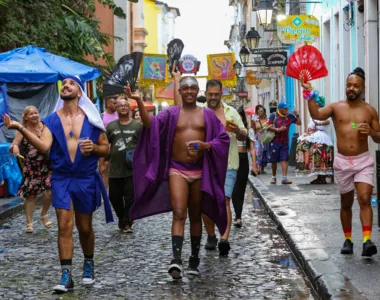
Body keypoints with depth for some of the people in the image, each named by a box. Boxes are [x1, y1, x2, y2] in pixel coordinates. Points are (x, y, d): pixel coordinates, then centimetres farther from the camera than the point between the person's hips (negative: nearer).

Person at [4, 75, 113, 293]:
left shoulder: (91, 119, 2)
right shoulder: (52, 120, 1)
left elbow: (106, 148, 8)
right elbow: (44, 146, -15)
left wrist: (94, 148, -14)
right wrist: (21, 129, -25)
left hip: (86, 178, 0)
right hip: (61, 178, 0)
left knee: (84, 227, 11)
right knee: (64, 226, -8)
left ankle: (89, 264, 34)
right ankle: (66, 276, -7)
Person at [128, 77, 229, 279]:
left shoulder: (207, 115, 7)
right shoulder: (171, 113, 4)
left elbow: (223, 139, 4)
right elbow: (151, 125, -13)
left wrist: (205, 145, -14)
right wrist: (139, 102, -26)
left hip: (200, 171, 2)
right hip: (177, 169, -2)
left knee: (195, 216, 11)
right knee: (179, 214, -16)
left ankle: (194, 261, 20)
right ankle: (176, 259, -26)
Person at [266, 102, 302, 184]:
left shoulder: (290, 116, 7)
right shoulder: (274, 116, -3)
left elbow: (299, 123, 12)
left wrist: (297, 115, -3)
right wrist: (278, 129, -16)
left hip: (285, 142, 2)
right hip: (274, 141, -2)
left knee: (284, 160, -8)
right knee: (274, 161, 7)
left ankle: (284, 178, -14)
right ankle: (273, 177, 23)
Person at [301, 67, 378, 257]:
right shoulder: (336, 107, 1)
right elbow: (316, 115, -17)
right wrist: (310, 94, -28)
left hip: (363, 160, -1)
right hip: (342, 162, 1)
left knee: (365, 199, -17)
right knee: (346, 203, 11)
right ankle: (348, 239, 24)